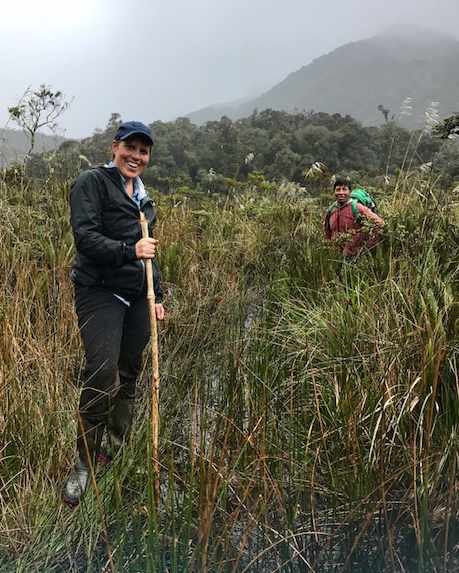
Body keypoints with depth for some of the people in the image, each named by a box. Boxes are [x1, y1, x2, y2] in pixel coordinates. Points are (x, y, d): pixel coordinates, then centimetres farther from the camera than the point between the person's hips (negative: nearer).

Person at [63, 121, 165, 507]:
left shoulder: (143, 195, 19)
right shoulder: (92, 183, -3)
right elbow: (85, 236, -14)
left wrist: (157, 296, 22)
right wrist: (129, 250, -24)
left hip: (137, 296, 7)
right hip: (100, 291, -7)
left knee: (129, 376, 11)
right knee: (102, 375, -14)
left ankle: (121, 454, 27)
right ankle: (85, 463, 4)